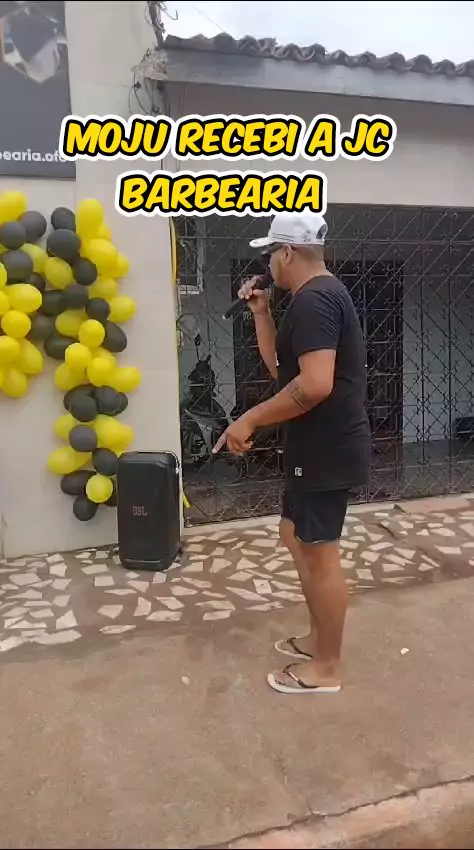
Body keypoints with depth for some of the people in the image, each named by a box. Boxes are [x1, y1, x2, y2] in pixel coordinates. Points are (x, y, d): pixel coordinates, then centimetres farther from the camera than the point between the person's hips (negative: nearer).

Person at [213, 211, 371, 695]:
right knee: (296, 537, 21)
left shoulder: (312, 300, -18)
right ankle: (318, 639, 36)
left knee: (319, 553, 2)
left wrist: (250, 420, -23)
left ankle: (326, 668, 20)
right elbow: (281, 368, 17)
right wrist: (260, 312, 12)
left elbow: (315, 384, -30)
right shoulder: (319, 296, 15)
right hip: (320, 446, 11)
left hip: (327, 450, -11)